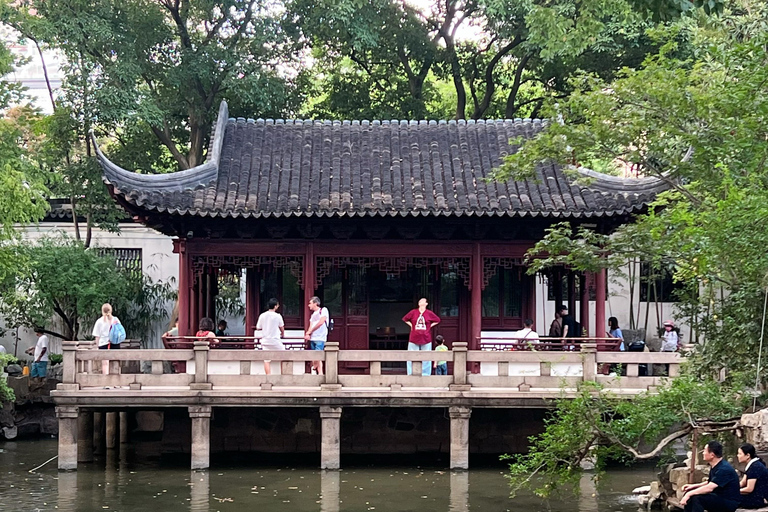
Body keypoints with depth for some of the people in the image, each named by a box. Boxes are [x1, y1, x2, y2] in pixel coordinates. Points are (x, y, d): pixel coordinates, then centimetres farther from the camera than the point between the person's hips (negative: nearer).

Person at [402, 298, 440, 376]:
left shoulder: (429, 313, 3)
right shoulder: (413, 312, 4)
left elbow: (437, 320, 15)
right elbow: (405, 319, 18)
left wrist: (430, 326, 6)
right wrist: (411, 325, 7)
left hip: (426, 340, 0)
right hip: (414, 339, 0)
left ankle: (425, 374, 8)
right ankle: (411, 374, 5)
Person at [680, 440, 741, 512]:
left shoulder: (724, 469, -23)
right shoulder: (715, 466, 7)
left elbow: (709, 488, -32)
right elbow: (710, 483, 23)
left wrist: (689, 494, -28)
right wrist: (693, 486, 9)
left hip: (730, 503, -10)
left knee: (697, 498, -28)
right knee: (689, 494, 2)